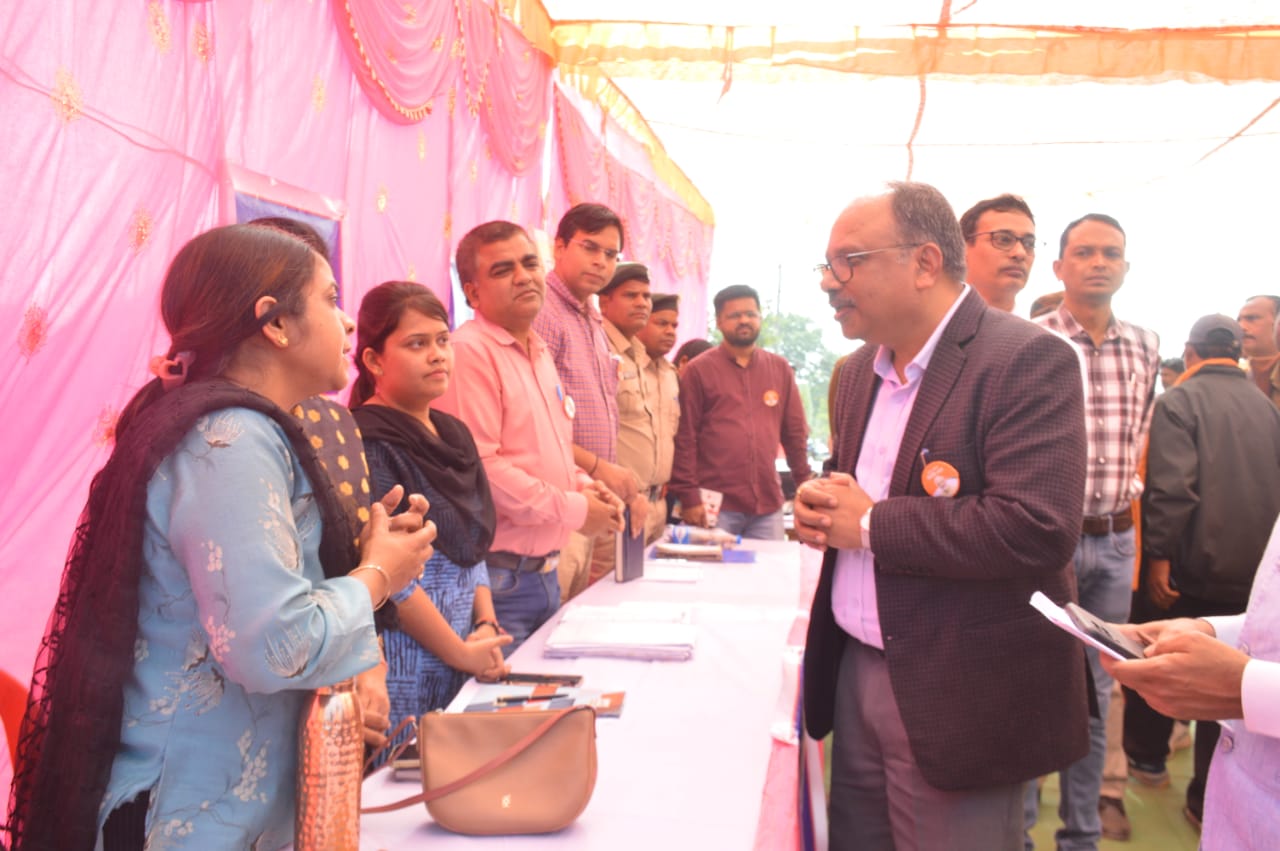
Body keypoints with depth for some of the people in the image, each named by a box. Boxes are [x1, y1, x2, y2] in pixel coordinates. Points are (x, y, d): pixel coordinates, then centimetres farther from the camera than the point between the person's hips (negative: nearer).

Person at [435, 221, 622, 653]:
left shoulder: (538, 352, 16)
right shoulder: (469, 351, -15)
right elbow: (477, 466, -24)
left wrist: (582, 484, 6)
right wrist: (574, 509, -15)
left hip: (544, 572, 9)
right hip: (497, 579, -9)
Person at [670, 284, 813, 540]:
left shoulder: (780, 369, 12)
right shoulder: (698, 370, 1)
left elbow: (796, 432, 15)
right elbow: (684, 438, -3)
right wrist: (688, 497, -9)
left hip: (769, 505, 4)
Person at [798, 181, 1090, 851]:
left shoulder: (1027, 361, -16)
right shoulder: (858, 371, 9)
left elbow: (1036, 529, -27)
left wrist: (871, 524, -19)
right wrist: (820, 504, -2)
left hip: (958, 699, -7)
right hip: (854, 670, 7)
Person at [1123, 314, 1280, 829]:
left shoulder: (1180, 400, -9)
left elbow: (1171, 487, -19)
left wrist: (1158, 555, -15)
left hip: (1190, 565, -4)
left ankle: (1146, 757, 32)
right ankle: (1212, 801, 15)